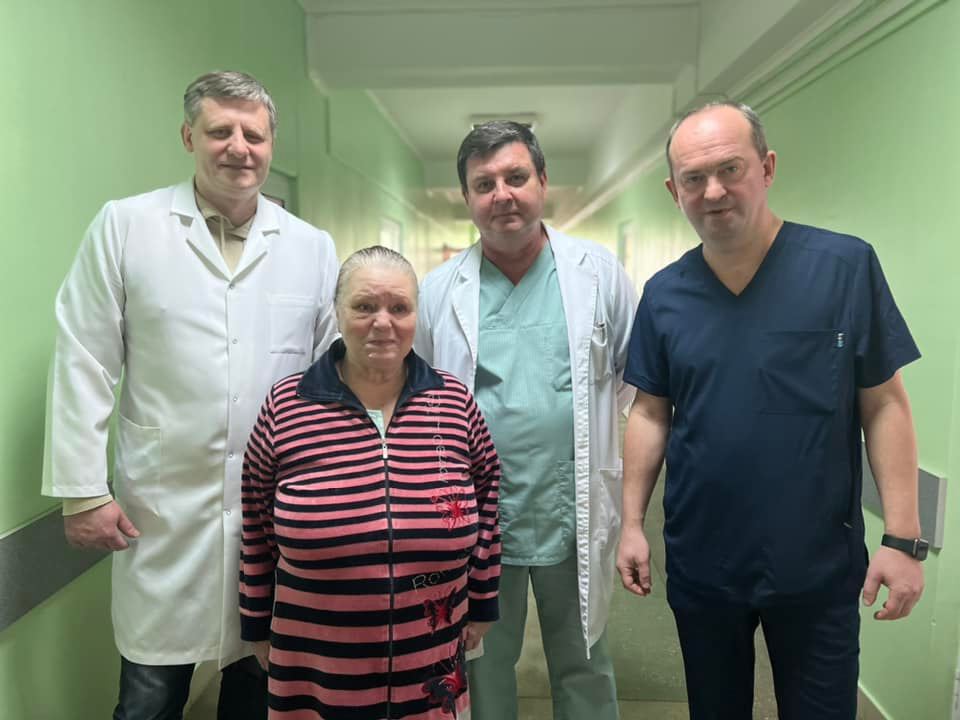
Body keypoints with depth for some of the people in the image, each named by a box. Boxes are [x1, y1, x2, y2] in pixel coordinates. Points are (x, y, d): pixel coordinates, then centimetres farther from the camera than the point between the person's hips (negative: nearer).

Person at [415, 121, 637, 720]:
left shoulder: (599, 271, -3)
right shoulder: (439, 290, -1)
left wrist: (590, 424, -2)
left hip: (574, 513, 0)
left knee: (585, 669, 20)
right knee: (485, 667, 20)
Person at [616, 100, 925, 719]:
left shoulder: (847, 267, -10)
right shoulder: (664, 293, -2)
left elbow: (885, 405, -7)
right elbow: (651, 414, 3)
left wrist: (903, 537, -9)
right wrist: (632, 523, 0)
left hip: (819, 565, -2)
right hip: (699, 564, 3)